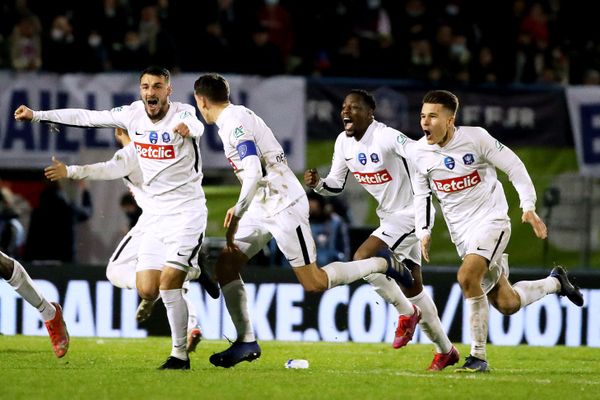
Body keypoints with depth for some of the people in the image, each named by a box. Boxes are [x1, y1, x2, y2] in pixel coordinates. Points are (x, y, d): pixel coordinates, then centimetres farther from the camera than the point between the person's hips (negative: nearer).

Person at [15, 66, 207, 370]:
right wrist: (37, 116, 10)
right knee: (147, 290, -5)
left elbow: (197, 127, -40)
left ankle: (180, 356, 0)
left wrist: (189, 128, -63)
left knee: (168, 286, -14)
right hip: (155, 213, 5)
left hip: (186, 211, -5)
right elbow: (86, 117, 7)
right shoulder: (133, 114, -1)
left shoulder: (182, 113, -16)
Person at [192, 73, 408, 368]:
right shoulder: (235, 117, 11)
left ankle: (379, 266, 12)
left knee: (314, 284, -6)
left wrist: (237, 215, -25)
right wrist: (239, 210, 24)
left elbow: (254, 174, -30)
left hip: (284, 206, -10)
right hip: (262, 208, 10)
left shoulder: (235, 125, -20)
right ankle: (246, 341, 2)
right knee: (225, 264, 1)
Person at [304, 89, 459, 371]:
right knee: (413, 288, 14)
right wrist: (317, 184, -10)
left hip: (409, 214, -9)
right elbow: (336, 186, 11)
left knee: (362, 259, -22)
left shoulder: (386, 137, -22)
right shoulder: (343, 142, 3)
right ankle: (445, 351, 27)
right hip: (389, 218, 9)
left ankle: (407, 313, -3)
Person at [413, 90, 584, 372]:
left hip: (491, 219, -5)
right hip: (461, 231, 5)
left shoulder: (475, 137, -14)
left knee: (467, 276, -29)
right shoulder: (420, 152, -2)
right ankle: (555, 282, 36)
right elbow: (421, 195, 11)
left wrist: (529, 207, -13)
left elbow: (514, 166, -7)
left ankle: (478, 356, -19)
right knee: (507, 304, 4)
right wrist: (424, 232, -2)